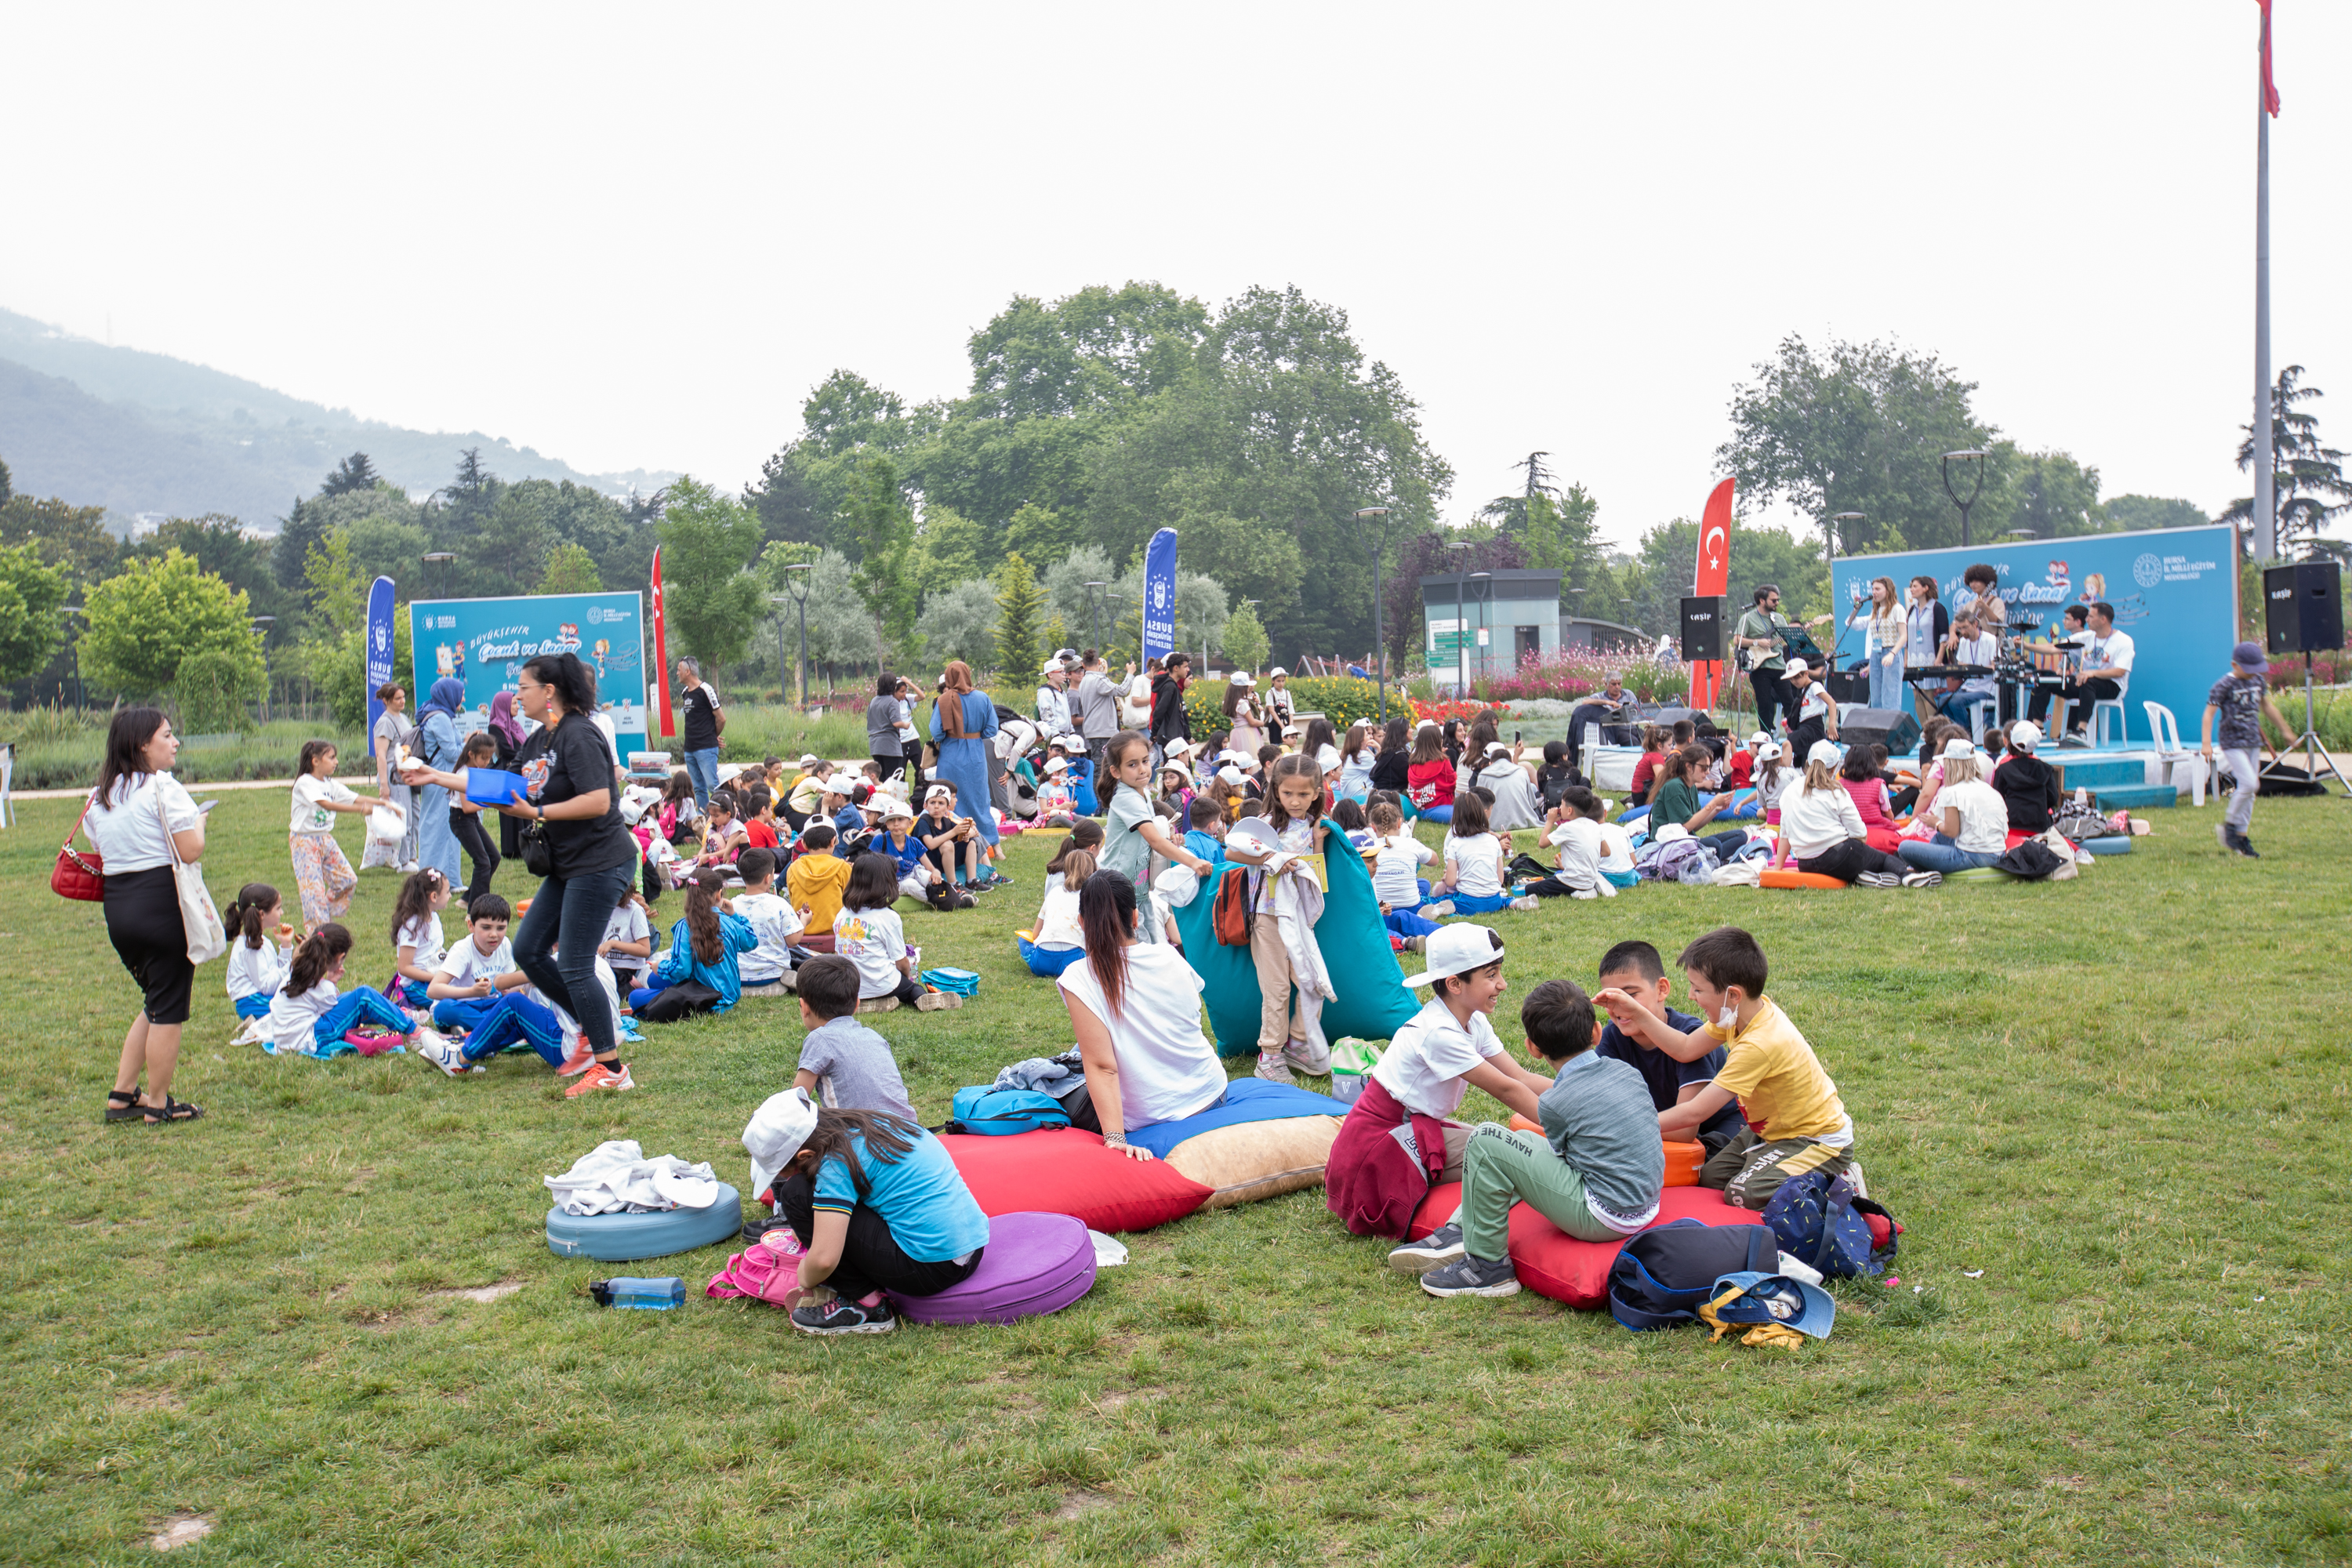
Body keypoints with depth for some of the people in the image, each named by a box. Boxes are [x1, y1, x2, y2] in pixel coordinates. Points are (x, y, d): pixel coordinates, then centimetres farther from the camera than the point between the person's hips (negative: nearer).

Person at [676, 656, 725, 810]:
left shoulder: (706, 690, -10)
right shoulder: (685, 692, 14)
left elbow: (721, 719, -8)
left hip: (706, 748, -8)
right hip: (689, 748, 8)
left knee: (712, 785, -13)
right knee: (698, 788, 9)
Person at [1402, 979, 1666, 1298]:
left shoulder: (1554, 1104, -16)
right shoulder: (1628, 1071, 4)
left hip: (1603, 1219, -9)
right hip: (1647, 1208, 9)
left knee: (1485, 1140, -12)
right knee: (1522, 1141, 23)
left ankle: (1488, 1266, -3)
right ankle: (1458, 1234, 20)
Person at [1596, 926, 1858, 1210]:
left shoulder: (1759, 1045, -34)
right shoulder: (1754, 1009, -8)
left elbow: (1695, 1112, -29)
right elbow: (1685, 1048, 3)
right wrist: (1636, 1012, -5)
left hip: (1820, 1142, -9)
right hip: (1774, 1129, 10)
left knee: (1742, 1195, -27)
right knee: (1710, 1177, 1)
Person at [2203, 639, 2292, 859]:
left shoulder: (2259, 681, 8)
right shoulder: (2224, 685, -13)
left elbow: (2267, 705, 23)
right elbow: (2209, 713, -16)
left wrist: (2284, 729, 30)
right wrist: (2206, 743, -25)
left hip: (2253, 741, 7)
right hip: (2233, 742, -7)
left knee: (2250, 789, 6)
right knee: (2249, 783, -18)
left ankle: (2242, 837, 13)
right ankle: (2229, 826, -1)